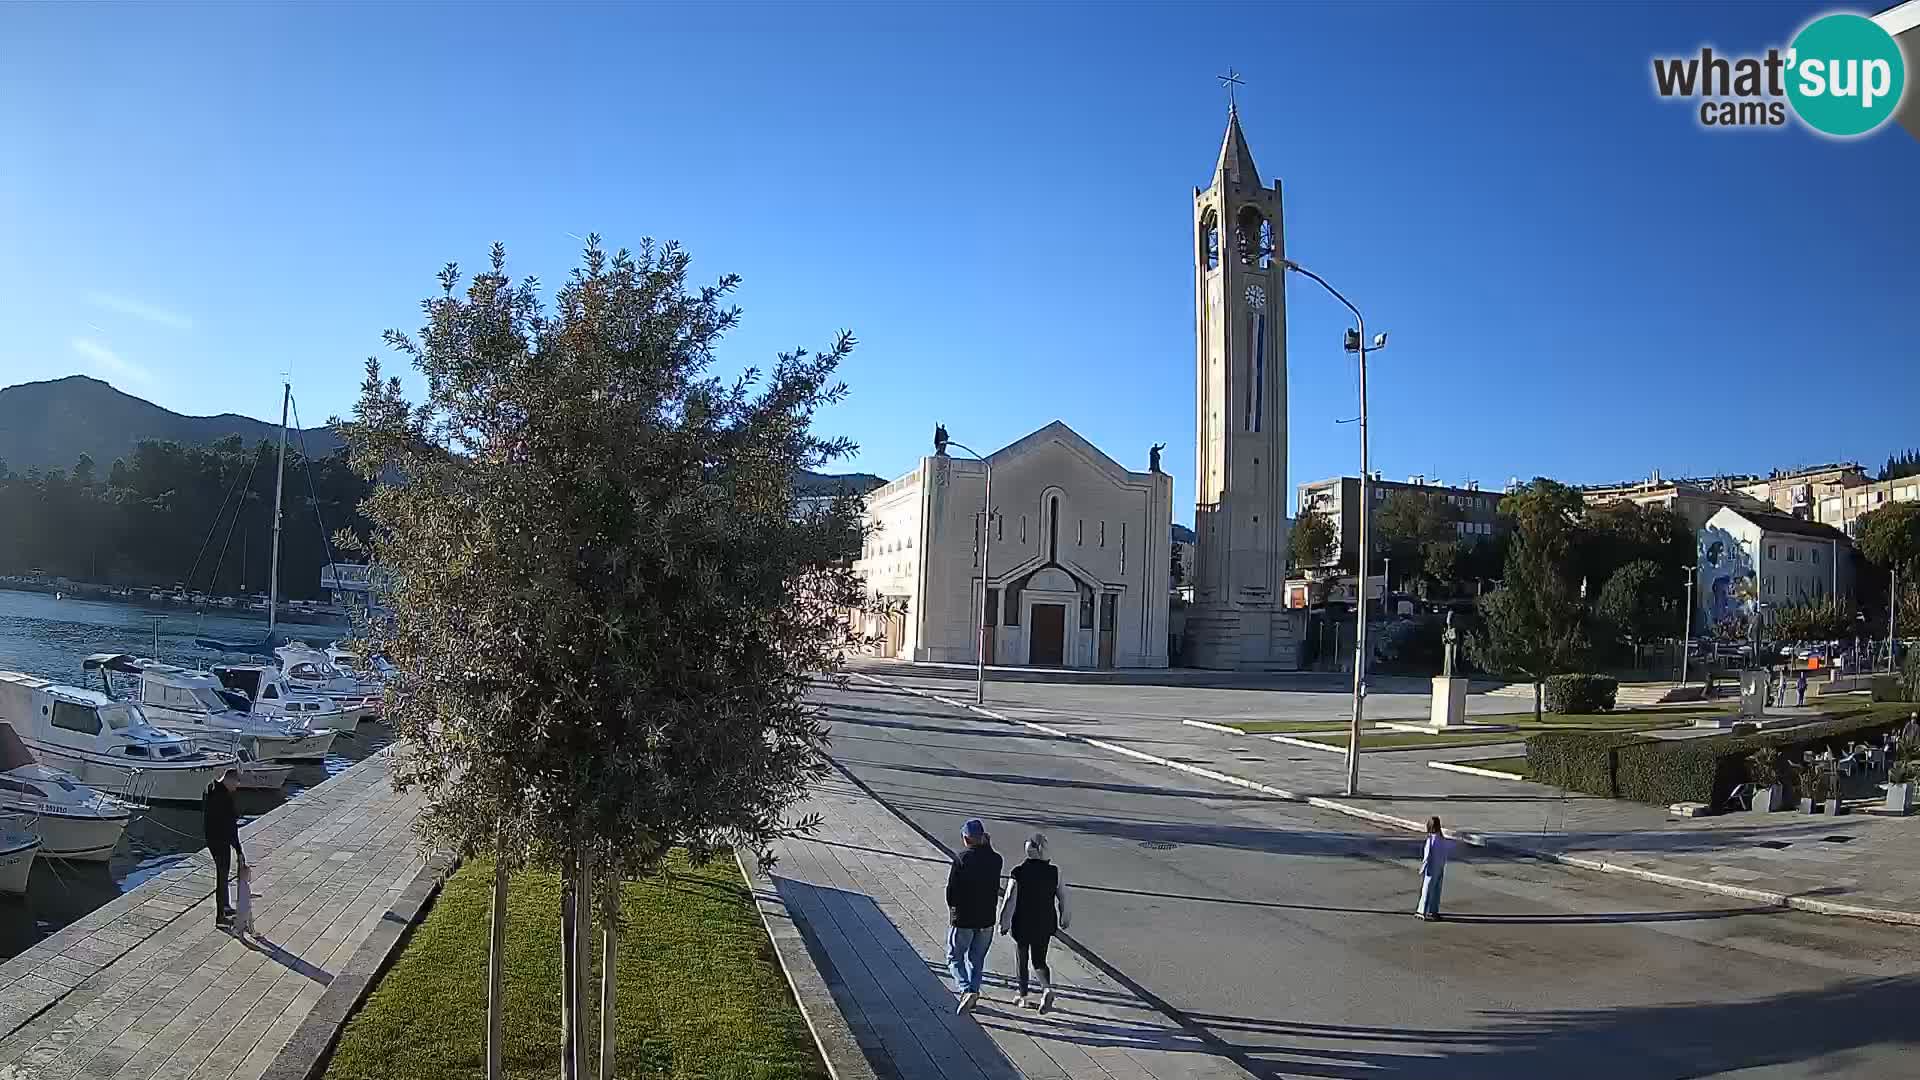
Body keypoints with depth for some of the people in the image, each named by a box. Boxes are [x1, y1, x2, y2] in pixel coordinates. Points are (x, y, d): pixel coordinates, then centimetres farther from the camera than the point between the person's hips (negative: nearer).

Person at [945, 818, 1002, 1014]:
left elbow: (951, 890, -16)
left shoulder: (962, 860, -18)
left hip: (963, 919, -4)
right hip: (986, 919, 4)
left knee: (955, 957, 10)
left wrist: (954, 909, 6)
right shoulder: (995, 859, -5)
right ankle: (973, 992, 26)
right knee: (976, 958, 20)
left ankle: (966, 990, -8)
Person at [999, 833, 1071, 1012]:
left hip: (1022, 925, -2)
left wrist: (1003, 923, -2)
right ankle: (1047, 989, -7)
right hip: (1045, 926, 2)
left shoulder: (1018, 873, -16)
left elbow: (1010, 900, -13)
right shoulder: (1054, 872, -7)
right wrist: (1063, 920, 15)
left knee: (1022, 961, 16)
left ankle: (1023, 998, 25)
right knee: (1039, 960, 17)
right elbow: (1063, 898, 1)